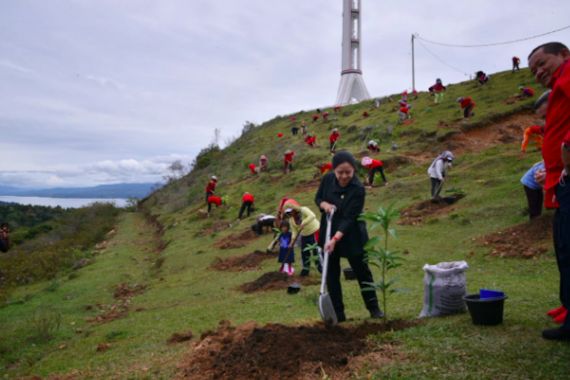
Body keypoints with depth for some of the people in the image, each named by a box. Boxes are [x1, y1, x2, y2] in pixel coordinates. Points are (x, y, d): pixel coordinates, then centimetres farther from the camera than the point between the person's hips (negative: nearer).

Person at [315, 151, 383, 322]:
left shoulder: (358, 189, -23)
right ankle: (338, 314, 17)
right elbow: (318, 197, 7)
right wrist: (324, 204, -16)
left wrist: (336, 239, -37)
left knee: (362, 272, 9)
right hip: (329, 232, 4)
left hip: (351, 235, -4)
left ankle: (374, 308, 27)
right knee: (331, 275, 6)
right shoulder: (327, 179, -9)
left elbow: (349, 218, -27)